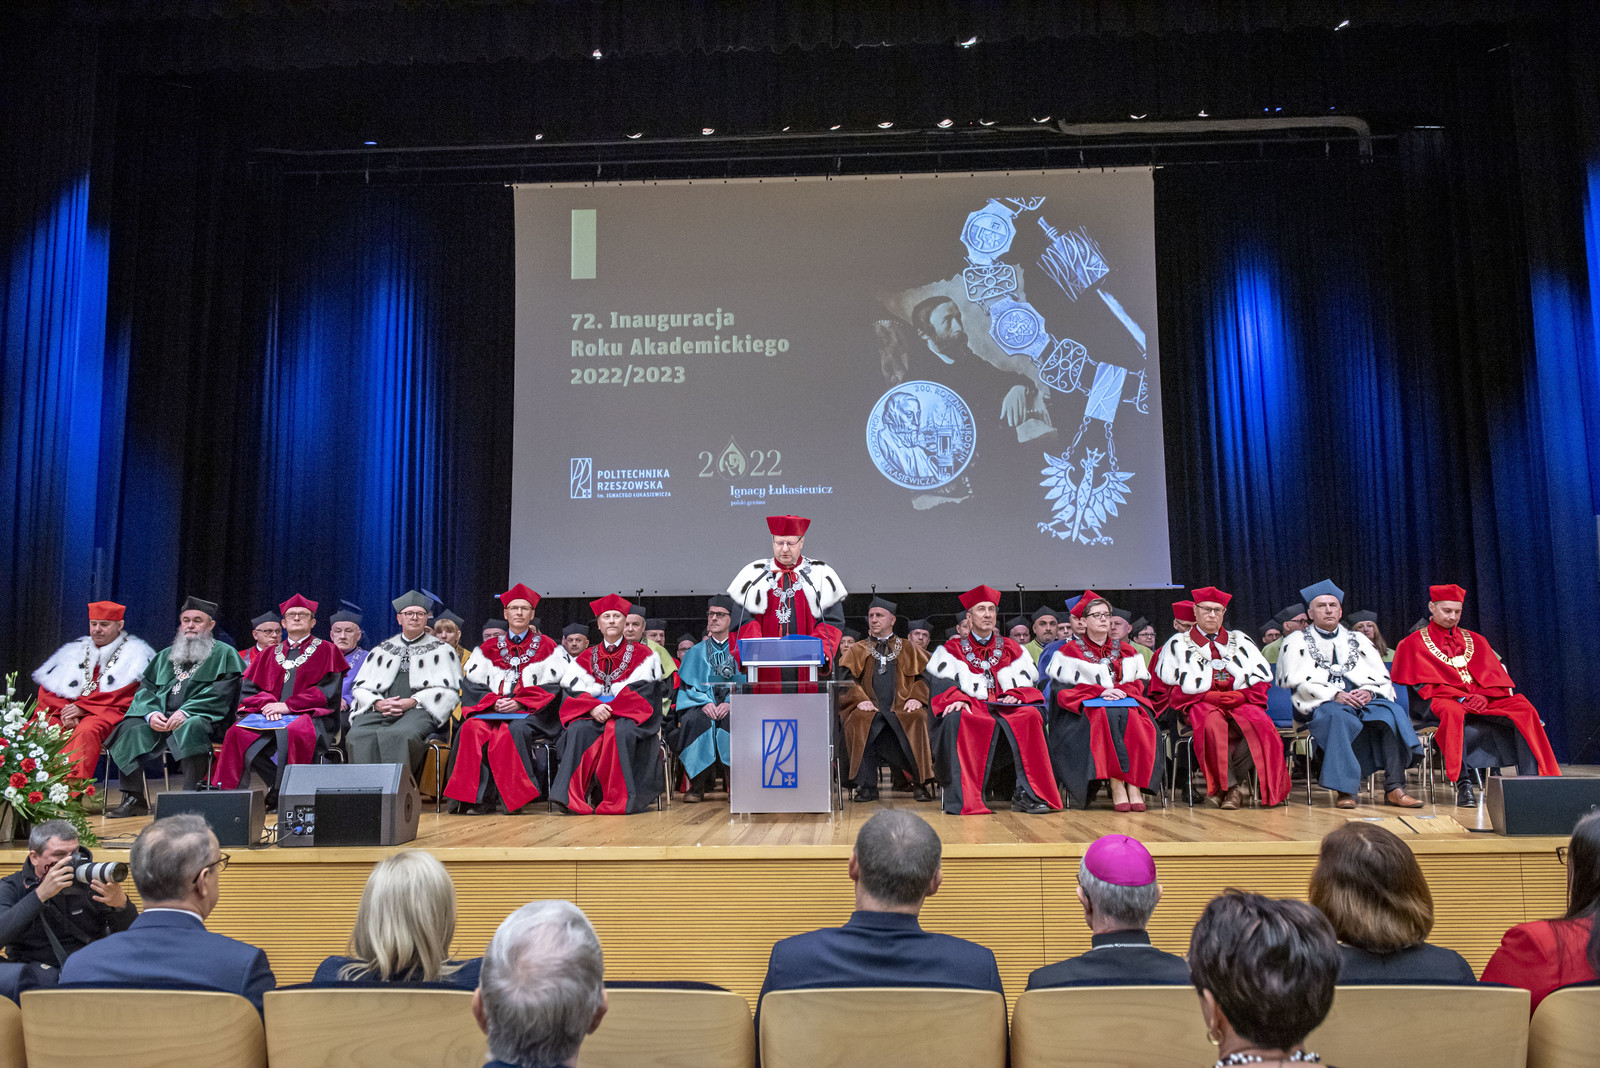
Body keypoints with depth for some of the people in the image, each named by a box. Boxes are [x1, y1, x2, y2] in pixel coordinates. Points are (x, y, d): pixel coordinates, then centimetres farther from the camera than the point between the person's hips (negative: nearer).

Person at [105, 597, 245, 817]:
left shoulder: (224, 654, 6)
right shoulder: (166, 656, 24)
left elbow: (220, 693, -8)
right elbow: (146, 688, 15)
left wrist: (186, 712, -21)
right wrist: (151, 713, -8)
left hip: (201, 717, -5)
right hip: (161, 717, 6)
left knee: (191, 728, -38)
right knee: (129, 728, -21)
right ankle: (133, 799, -17)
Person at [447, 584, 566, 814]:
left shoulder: (547, 647, 13)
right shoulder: (488, 648, 21)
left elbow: (553, 687, 3)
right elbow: (472, 685, 12)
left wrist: (520, 702, -10)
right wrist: (493, 701, -8)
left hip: (531, 713, -3)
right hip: (491, 711, 3)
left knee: (509, 732, -36)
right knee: (471, 729, -30)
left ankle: (513, 797, -28)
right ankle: (476, 797, -29)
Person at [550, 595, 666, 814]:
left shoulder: (642, 654, 12)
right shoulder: (585, 657, 20)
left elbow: (643, 689, -2)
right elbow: (571, 689, 6)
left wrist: (610, 708, -14)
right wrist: (593, 707, -16)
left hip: (629, 716, -2)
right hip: (592, 716, 2)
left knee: (619, 732, -37)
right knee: (578, 730, -32)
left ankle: (615, 801, -34)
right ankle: (573, 798, -37)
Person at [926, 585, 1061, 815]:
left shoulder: (1010, 648, 21)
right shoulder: (952, 649, 15)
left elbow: (1027, 685, 15)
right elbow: (940, 683, 1)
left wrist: (1015, 695, -8)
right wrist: (957, 698, -20)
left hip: (1004, 708, 2)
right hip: (970, 708, -2)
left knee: (1031, 716, -30)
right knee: (957, 719, -38)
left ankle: (1027, 795, -30)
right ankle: (963, 797, -36)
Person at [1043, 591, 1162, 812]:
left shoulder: (1126, 650, 23)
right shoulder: (1069, 652, 12)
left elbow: (1142, 681, 15)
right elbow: (1062, 688, 1)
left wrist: (1123, 690, -7)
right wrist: (1099, 691, -11)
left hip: (1126, 702, 3)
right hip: (1087, 707, -3)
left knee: (1136, 720, -34)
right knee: (1107, 717, -38)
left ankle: (1135, 786, -37)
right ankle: (1116, 786, -40)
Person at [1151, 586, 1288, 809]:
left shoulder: (1241, 641, 22)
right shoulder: (1178, 644, 15)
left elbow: (1262, 682, 14)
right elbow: (1169, 688, 4)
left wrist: (1241, 695, -7)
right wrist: (1206, 696, -9)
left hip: (1239, 703, 2)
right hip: (1201, 705, -2)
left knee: (1260, 723, -33)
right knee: (1213, 723, -38)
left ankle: (1222, 785, -22)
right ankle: (1231, 785, -24)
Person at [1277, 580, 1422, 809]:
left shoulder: (1357, 641, 23)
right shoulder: (1297, 641, 12)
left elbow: (1381, 677, 14)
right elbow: (1298, 681, -3)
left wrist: (1368, 691, -10)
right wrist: (1334, 695, -17)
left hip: (1361, 699, 4)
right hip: (1320, 704, -4)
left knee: (1393, 712, -27)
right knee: (1338, 717, -38)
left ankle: (1394, 789, -30)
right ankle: (1345, 789, -38)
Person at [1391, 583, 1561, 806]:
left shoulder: (1474, 640, 23)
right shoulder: (1414, 643, 9)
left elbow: (1493, 674, 12)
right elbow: (1422, 683, -3)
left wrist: (1482, 696, -10)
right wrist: (1461, 698, -16)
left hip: (1483, 698, 5)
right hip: (1443, 699, -5)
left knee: (1524, 709, -22)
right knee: (1453, 712, -40)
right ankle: (1463, 784, -44)